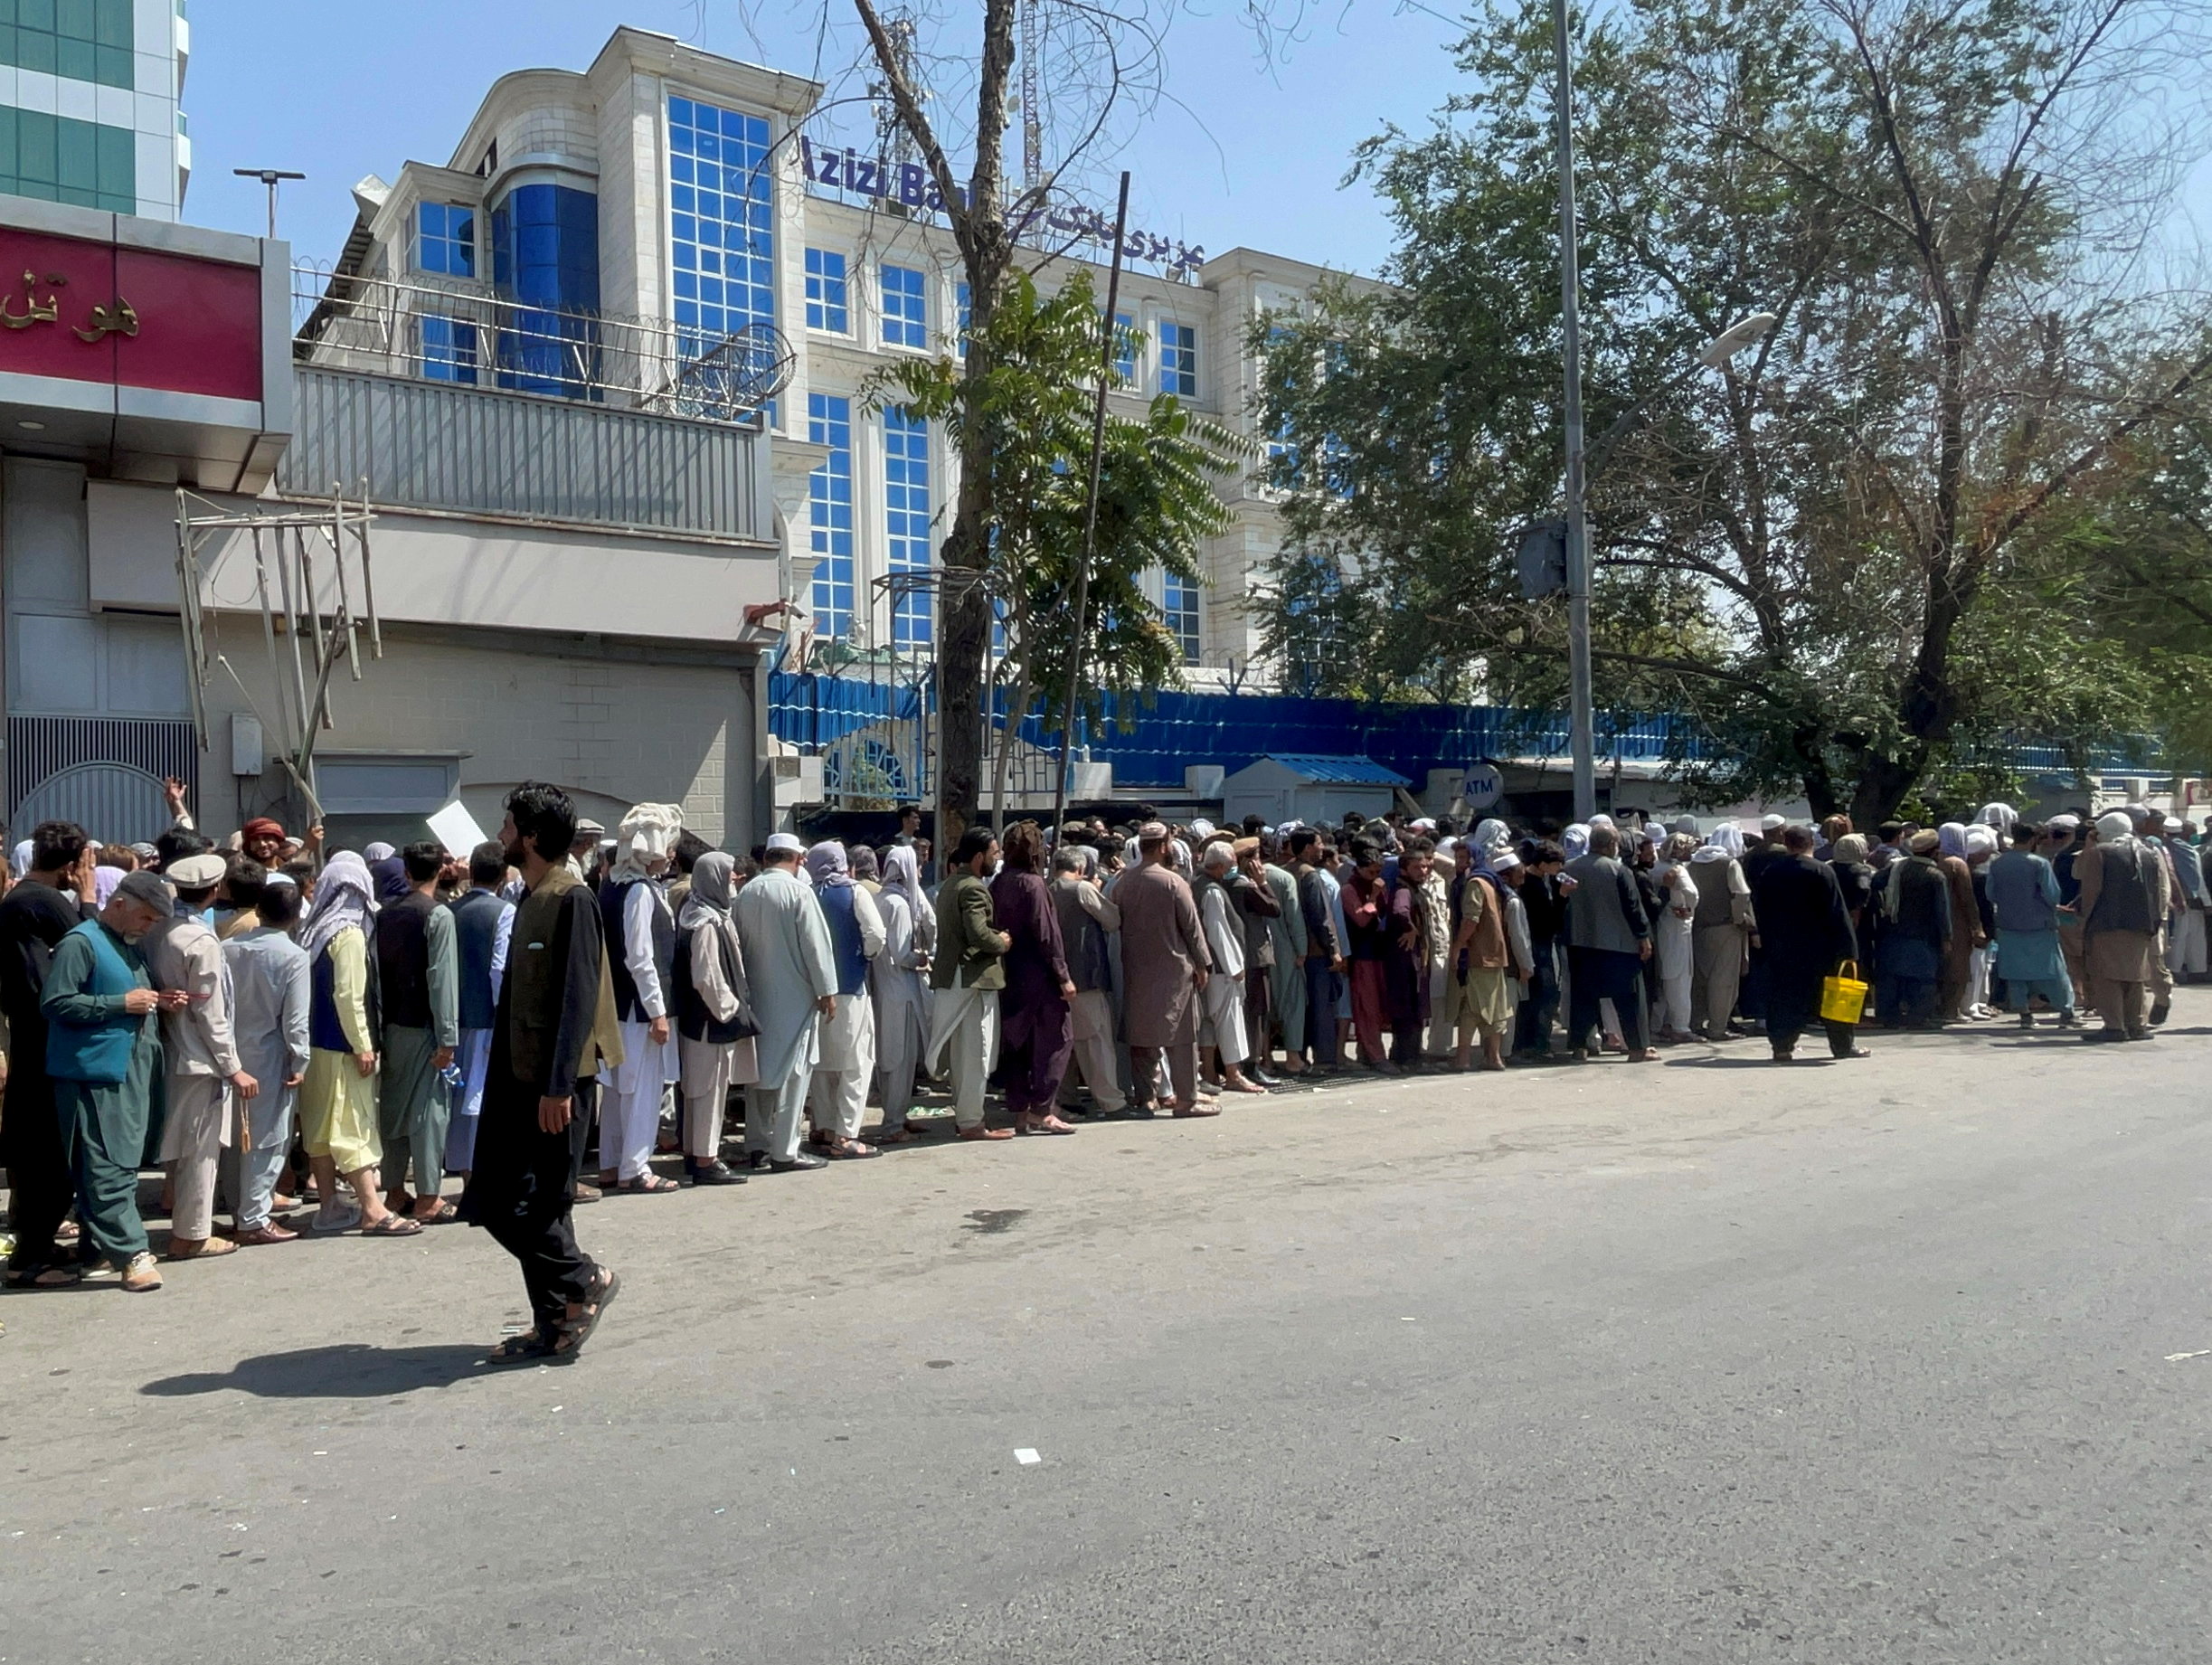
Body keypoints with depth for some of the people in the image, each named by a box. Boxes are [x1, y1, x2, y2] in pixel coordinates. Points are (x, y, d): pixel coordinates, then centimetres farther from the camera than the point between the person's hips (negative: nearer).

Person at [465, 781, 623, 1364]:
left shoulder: (571, 900, -14)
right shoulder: (531, 899, 14)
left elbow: (578, 999, -20)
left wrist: (558, 1086, -23)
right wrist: (503, 1079, 17)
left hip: (552, 1084, -10)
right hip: (519, 1078, 10)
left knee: (527, 1208, -6)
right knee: (496, 1204, 11)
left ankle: (584, 1281, 15)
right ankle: (554, 1326, 19)